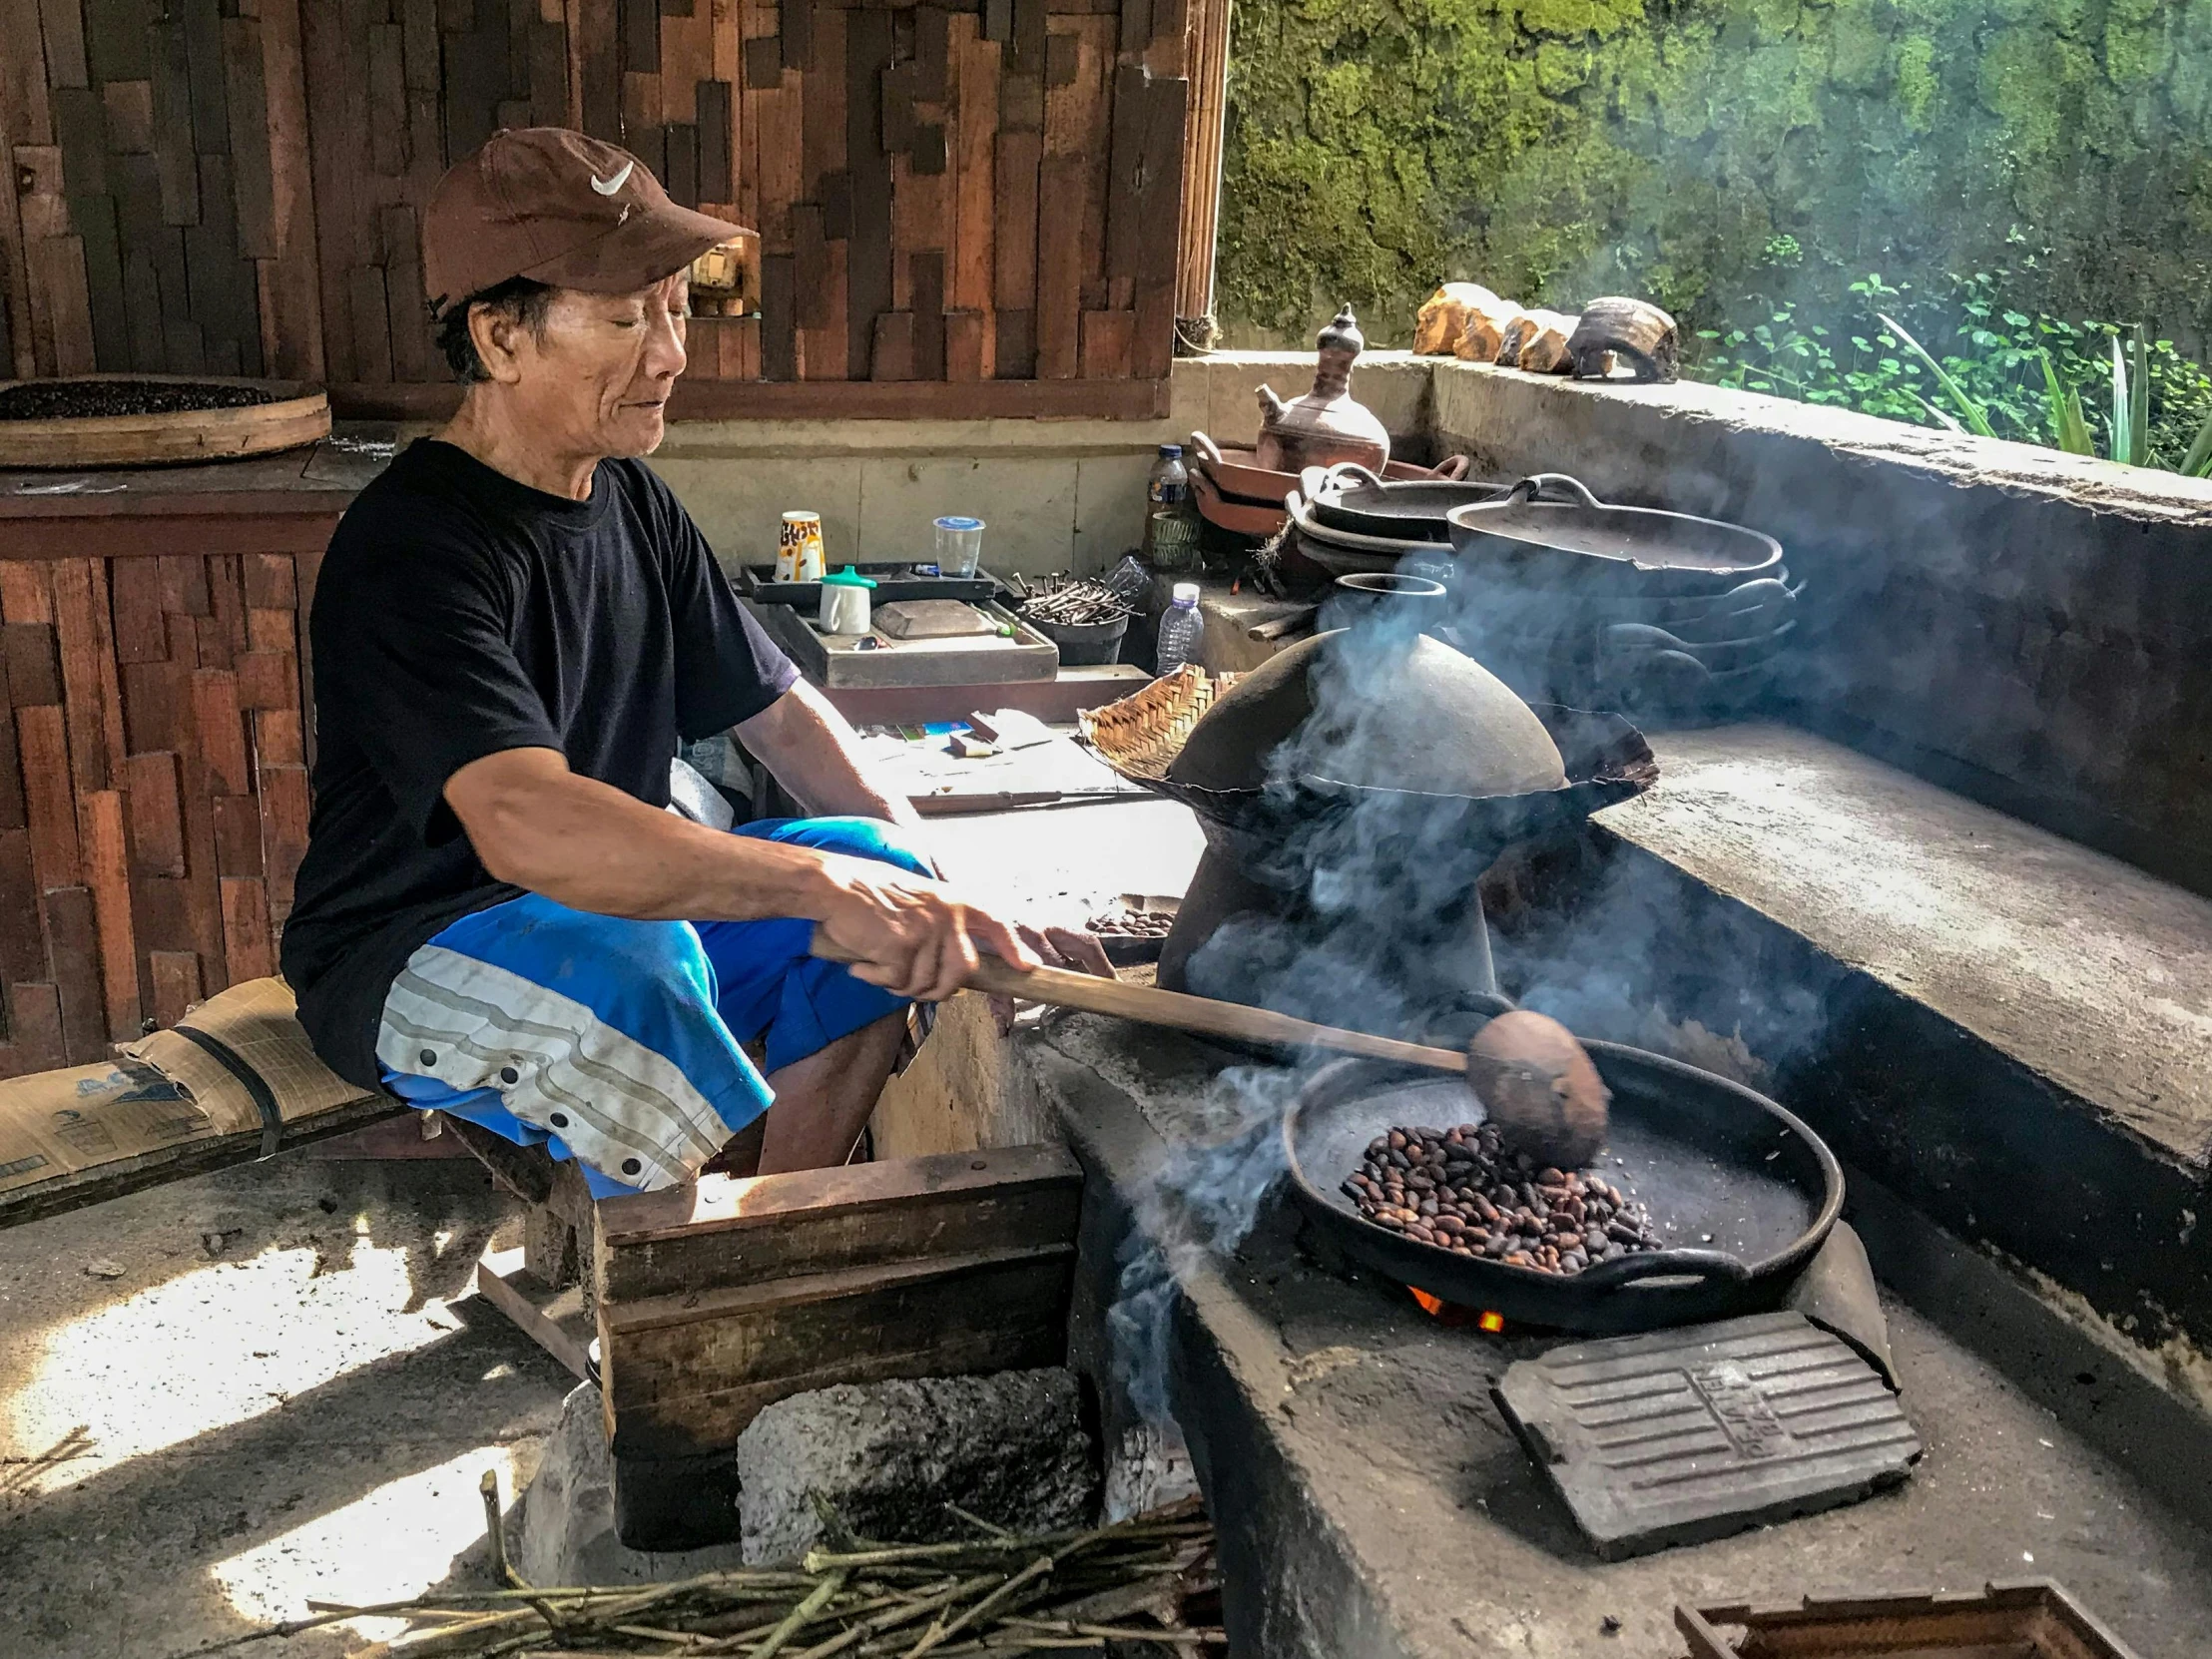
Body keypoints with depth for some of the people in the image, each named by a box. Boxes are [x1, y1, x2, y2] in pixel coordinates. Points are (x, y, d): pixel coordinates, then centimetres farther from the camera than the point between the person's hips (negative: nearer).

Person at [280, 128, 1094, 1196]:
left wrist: (938, 891, -6)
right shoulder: (411, 549, -23)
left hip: (620, 902, 9)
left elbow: (776, 710, 8)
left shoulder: (633, 505, 5)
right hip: (409, 957, -8)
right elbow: (529, 825, -39)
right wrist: (825, 884, -44)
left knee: (885, 874, -5)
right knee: (628, 974, -39)